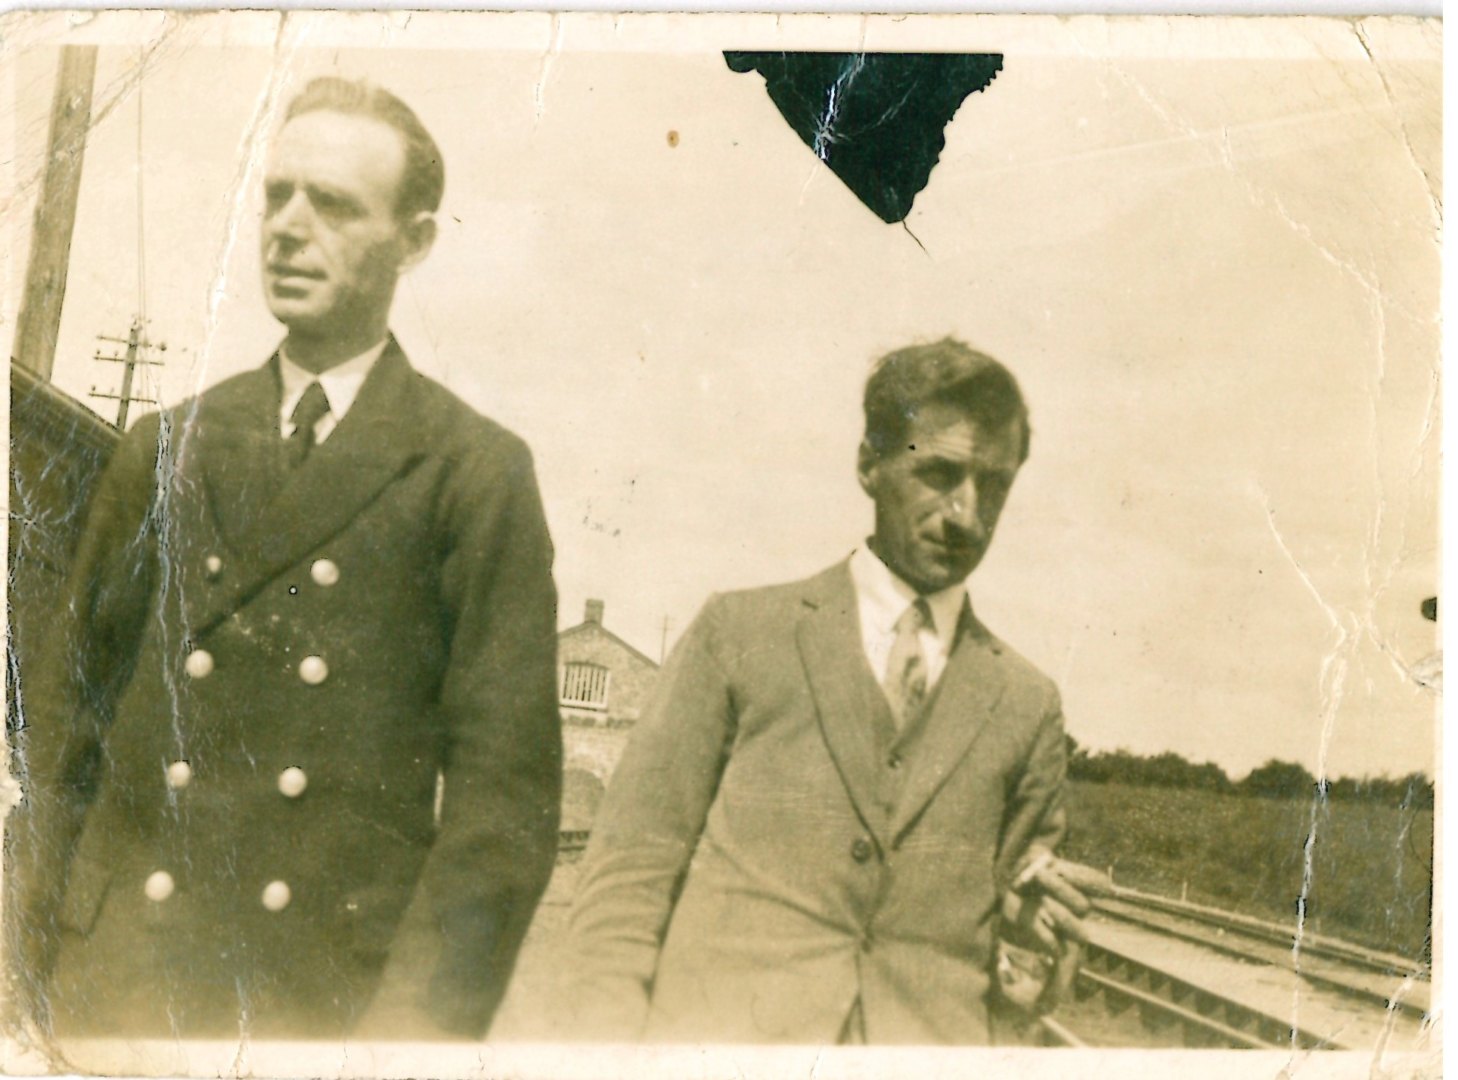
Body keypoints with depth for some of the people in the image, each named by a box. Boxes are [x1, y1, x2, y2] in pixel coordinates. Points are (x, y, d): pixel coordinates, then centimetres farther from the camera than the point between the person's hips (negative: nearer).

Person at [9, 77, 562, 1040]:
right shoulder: (166, 449, 9)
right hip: (121, 974, 3)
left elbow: (505, 777, -6)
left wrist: (442, 1016, -11)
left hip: (342, 994, -3)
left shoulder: (478, 474, -3)